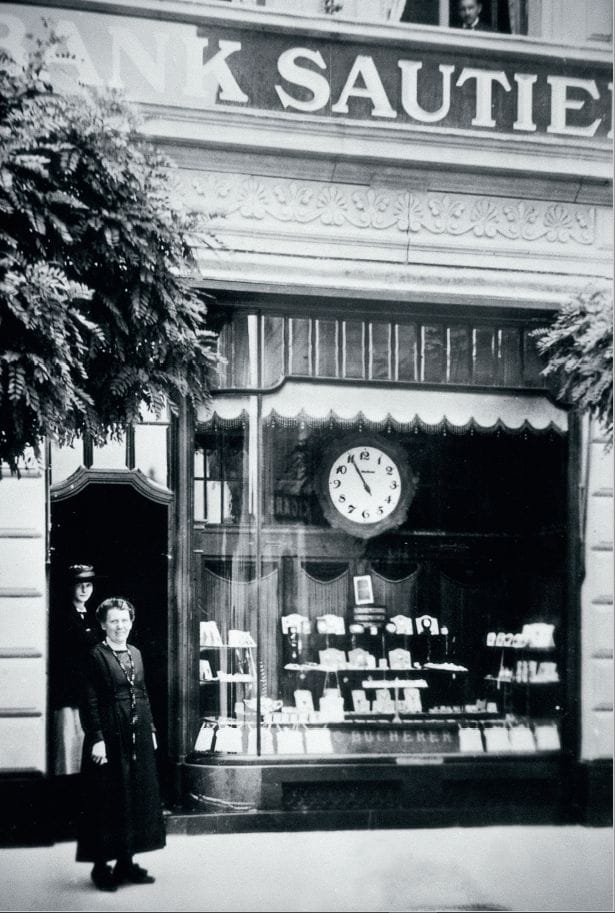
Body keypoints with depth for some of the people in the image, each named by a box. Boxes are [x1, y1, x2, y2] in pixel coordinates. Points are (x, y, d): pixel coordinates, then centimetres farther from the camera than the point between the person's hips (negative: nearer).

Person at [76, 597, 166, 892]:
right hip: (110, 736, -7)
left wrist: (151, 729, 13)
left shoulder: (135, 654, 12)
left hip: (138, 737, 7)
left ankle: (126, 862, 19)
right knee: (108, 801, -1)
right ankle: (101, 865, 7)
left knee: (137, 798, 10)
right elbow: (90, 701, -11)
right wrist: (97, 738, -17)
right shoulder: (97, 655, -8)